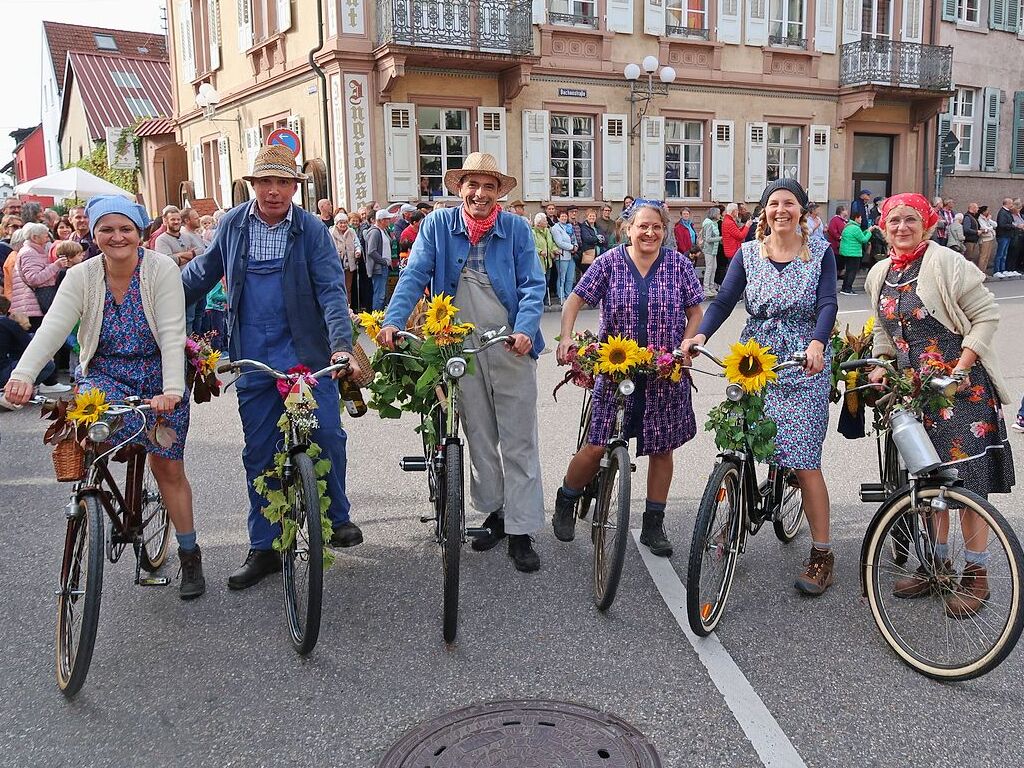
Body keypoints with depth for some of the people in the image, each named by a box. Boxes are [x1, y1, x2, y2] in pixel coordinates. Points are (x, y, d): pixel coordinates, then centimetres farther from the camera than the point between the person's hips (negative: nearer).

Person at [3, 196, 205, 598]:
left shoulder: (161, 269, -13)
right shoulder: (82, 277, -6)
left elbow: (171, 334, -22)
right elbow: (53, 327, -19)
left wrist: (171, 390, -36)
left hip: (157, 375, -2)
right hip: (104, 373, 2)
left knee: (168, 467, 1)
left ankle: (189, 557, 16)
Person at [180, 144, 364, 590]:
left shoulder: (311, 229, -5)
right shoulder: (233, 224, 4)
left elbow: (332, 291, -11)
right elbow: (203, 272, 17)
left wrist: (342, 345, -24)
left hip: (307, 353, -2)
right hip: (253, 359, 2)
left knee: (327, 435, -6)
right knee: (259, 453, 7)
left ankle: (336, 516, 21)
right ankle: (264, 549, 18)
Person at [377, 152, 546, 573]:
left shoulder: (517, 229, -3)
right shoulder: (438, 225, 0)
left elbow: (533, 286, -6)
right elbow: (414, 275, -6)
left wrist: (525, 331, -22)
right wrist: (393, 321, -20)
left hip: (511, 348, -2)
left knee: (519, 442, 0)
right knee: (479, 438, 13)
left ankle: (520, 531, 6)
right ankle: (495, 512, 29)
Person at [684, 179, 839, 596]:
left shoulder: (821, 253, 2)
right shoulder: (748, 253, 8)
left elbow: (827, 304, -10)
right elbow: (725, 299, -3)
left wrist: (817, 343, -30)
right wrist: (701, 334, -21)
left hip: (804, 364, -2)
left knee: (804, 459, -7)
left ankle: (822, 554, 3)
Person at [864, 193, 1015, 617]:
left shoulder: (946, 263, -10)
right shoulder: (880, 274, 10)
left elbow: (987, 315, -11)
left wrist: (961, 367, -18)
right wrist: (880, 365, 4)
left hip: (962, 387, -6)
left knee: (968, 478, -3)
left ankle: (975, 573, 9)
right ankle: (937, 561, 26)